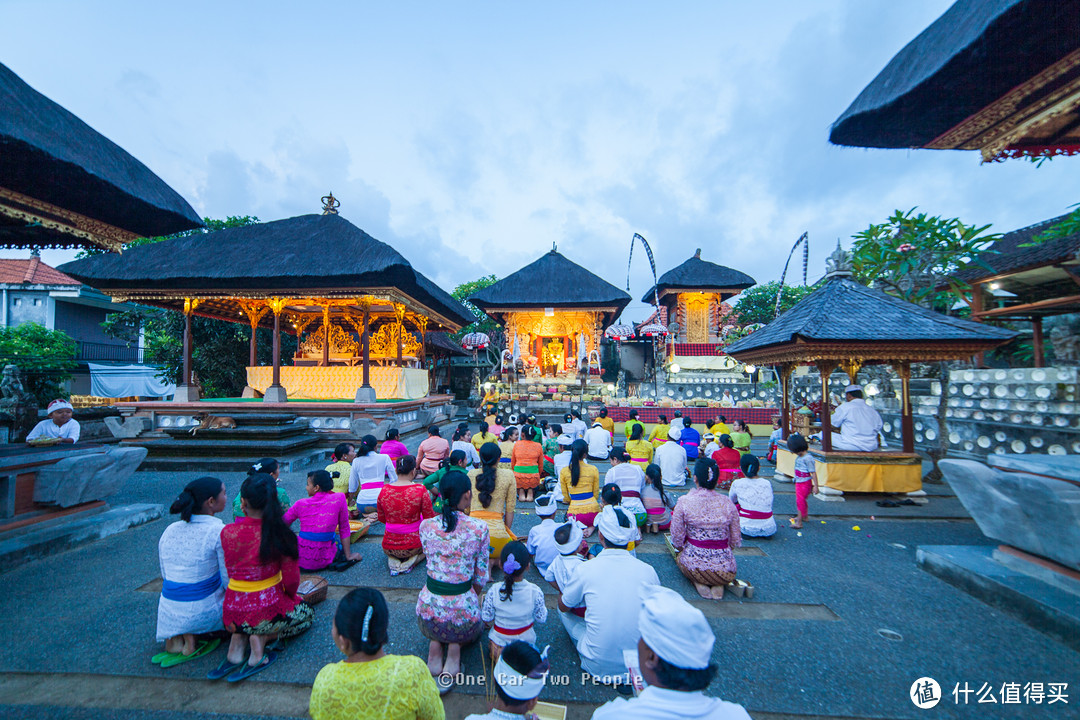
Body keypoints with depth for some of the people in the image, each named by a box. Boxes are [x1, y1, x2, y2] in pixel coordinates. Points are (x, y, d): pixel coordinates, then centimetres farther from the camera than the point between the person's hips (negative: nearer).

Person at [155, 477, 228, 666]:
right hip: (203, 613, -6)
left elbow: (165, 574, 12)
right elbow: (229, 581, -14)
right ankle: (190, 646, 9)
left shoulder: (169, 530, 0)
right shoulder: (219, 531, -19)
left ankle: (175, 640, 15)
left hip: (168, 616, 6)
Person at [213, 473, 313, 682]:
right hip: (267, 611, -3)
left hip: (232, 615, 4)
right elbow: (291, 580, -11)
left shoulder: (227, 532, -11)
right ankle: (260, 638, 1)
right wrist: (290, 598, 12)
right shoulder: (279, 533, -18)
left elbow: (231, 572, 6)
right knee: (306, 613, 27)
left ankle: (237, 643, 11)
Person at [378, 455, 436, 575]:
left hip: (388, 547, 4)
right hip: (412, 546, -3)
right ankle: (410, 562, 2)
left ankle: (394, 562, 6)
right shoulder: (420, 490, -18)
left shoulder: (384, 490, -8)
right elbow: (430, 519, -9)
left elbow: (381, 518, 7)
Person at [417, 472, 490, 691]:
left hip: (428, 610, 3)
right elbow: (481, 578, -3)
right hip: (462, 609, -2)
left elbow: (431, 563, 9)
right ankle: (455, 648, 4)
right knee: (474, 626, 35)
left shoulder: (426, 526, -6)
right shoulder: (479, 527, -13)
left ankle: (435, 643, 8)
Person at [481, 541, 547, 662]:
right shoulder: (535, 592, -24)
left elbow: (486, 619, -12)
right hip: (526, 641, 2)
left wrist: (483, 600, 5)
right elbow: (541, 619, -10)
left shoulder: (493, 592, -26)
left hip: (499, 641, -2)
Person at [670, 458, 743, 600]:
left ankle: (698, 582, 4)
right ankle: (718, 585, 8)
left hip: (694, 566, -2)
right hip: (725, 570, 2)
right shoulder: (727, 503, -6)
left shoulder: (684, 502, -13)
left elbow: (677, 541, -7)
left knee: (680, 556, 32)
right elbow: (735, 541, 2)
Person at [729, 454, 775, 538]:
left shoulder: (737, 484, -7)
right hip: (769, 530, 4)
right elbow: (770, 505, 14)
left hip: (748, 530, -4)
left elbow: (731, 500, 14)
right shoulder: (767, 484, -1)